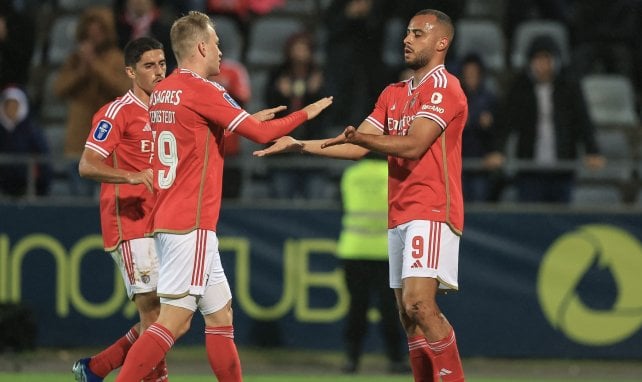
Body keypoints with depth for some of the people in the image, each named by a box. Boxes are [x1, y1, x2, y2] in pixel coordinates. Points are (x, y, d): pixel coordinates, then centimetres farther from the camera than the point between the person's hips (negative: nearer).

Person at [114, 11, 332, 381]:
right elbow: (261, 133, -9)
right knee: (173, 321, -11)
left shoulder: (161, 92, 13)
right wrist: (306, 113, 6)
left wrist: (247, 119, 29)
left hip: (168, 220, 9)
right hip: (192, 225, -9)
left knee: (220, 315, 13)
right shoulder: (202, 90, -12)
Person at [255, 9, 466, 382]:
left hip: (432, 212, -9)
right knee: (408, 315, 5)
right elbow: (357, 148, 20)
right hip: (401, 214, 9)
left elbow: (413, 145, -16)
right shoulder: (394, 94, 20)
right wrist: (299, 145, 13)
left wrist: (358, 136, -16)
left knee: (419, 303, -21)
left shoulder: (443, 86, -7)